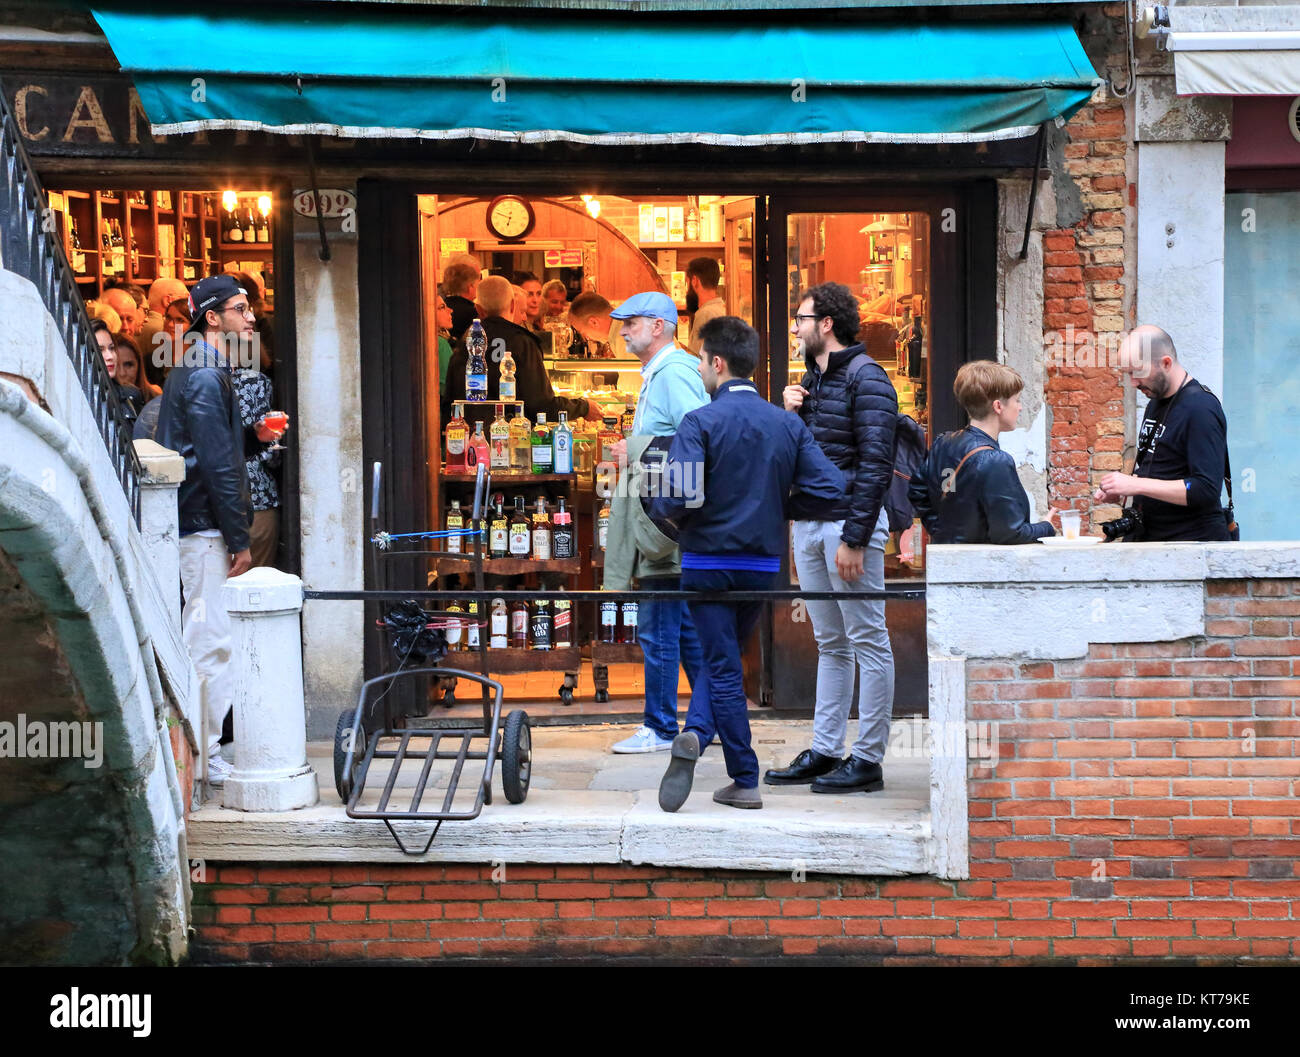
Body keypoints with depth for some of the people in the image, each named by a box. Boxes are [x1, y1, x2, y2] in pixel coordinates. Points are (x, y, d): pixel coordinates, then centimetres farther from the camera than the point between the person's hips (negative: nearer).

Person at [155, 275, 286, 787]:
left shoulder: (195, 371, 17)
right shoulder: (206, 378, -16)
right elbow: (217, 466, -20)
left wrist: (255, 434, 9)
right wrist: (239, 541, -17)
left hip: (197, 526, 11)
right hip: (204, 528, -11)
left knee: (202, 639, 15)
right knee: (213, 642, -7)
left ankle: (199, 750, 23)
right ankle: (204, 757, -2)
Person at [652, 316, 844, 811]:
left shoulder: (700, 422, -13)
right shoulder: (788, 424, 1)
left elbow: (679, 498, -22)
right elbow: (829, 487, -4)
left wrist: (660, 509, 0)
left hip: (709, 561, -4)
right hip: (764, 564, 4)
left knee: (723, 666, 3)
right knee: (722, 656, 20)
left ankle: (745, 781, 2)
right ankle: (696, 733, 5)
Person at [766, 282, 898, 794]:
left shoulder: (865, 377, -9)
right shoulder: (811, 379, 17)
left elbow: (874, 463, -15)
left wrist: (854, 538, -19)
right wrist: (790, 414, 4)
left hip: (849, 524, -9)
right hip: (808, 523, 9)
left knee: (867, 641, -2)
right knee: (830, 643, 13)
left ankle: (868, 759, 1)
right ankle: (824, 752, 17)